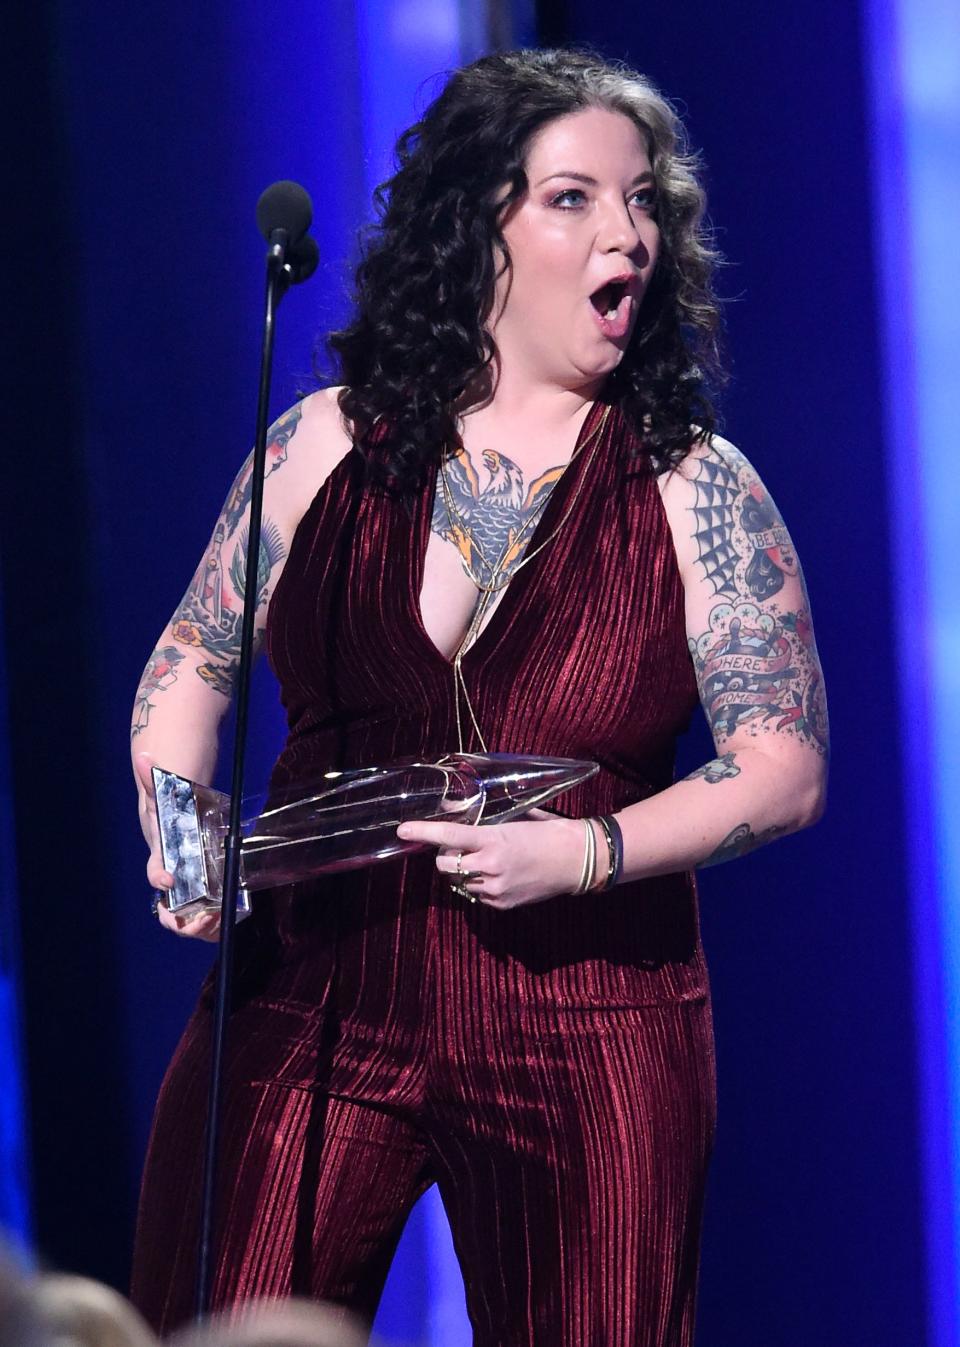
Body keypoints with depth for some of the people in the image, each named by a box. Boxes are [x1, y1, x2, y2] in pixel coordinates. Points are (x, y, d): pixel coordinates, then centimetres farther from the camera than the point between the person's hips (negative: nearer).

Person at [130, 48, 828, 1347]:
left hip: (584, 1032, -1)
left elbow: (784, 767, -4)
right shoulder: (328, 445, 4)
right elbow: (193, 661, 15)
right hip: (307, 1011, 1)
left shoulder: (693, 486, -1)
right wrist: (179, 829, -4)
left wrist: (580, 853, -18)